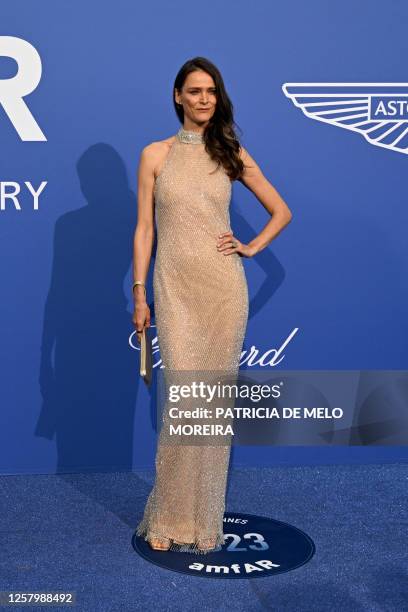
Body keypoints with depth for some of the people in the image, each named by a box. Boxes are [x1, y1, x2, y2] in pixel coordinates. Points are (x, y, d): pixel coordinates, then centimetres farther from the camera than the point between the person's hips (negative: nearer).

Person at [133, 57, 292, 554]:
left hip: (224, 287, 1)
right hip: (175, 288, -1)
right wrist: (139, 294, -1)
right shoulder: (155, 155, 6)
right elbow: (144, 228, 4)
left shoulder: (232, 155, 9)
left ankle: (205, 516, 16)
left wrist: (252, 247, 4)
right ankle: (172, 518, 6)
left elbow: (281, 212, 17)